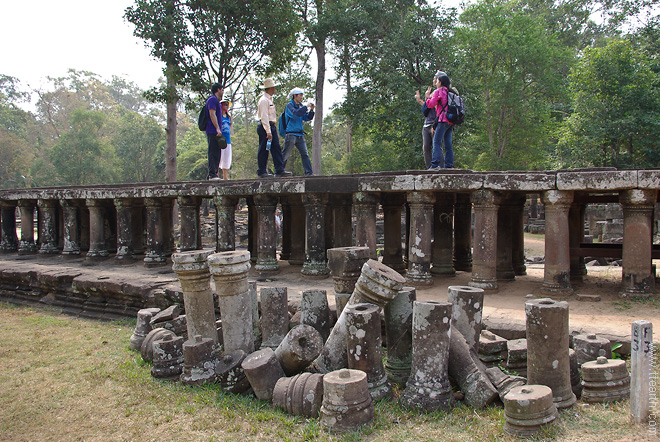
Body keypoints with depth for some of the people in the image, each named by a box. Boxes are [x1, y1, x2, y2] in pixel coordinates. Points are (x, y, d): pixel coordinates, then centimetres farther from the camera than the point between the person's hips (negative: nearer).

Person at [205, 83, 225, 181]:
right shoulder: (212, 99, -7)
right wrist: (217, 128, -23)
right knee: (213, 153, -13)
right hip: (213, 131, -10)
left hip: (215, 132, 10)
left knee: (216, 153, 9)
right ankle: (212, 174, -15)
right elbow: (212, 114, -17)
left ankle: (211, 174, 11)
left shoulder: (215, 100, 25)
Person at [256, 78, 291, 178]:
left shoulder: (270, 99, 19)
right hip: (265, 127, -9)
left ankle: (280, 170, 1)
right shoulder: (263, 100, -12)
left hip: (272, 126, 9)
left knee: (276, 148, 3)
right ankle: (262, 172, 1)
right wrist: (268, 132, -24)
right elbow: (264, 117, -19)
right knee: (263, 150, -4)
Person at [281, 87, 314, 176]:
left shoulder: (300, 106, 16)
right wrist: (306, 107, -18)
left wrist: (311, 111, -1)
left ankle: (309, 172, -3)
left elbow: (306, 118, 15)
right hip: (291, 134, -7)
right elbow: (295, 113, -25)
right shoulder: (289, 105, -6)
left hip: (300, 135, 7)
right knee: (285, 155, -3)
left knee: (305, 154, -1)